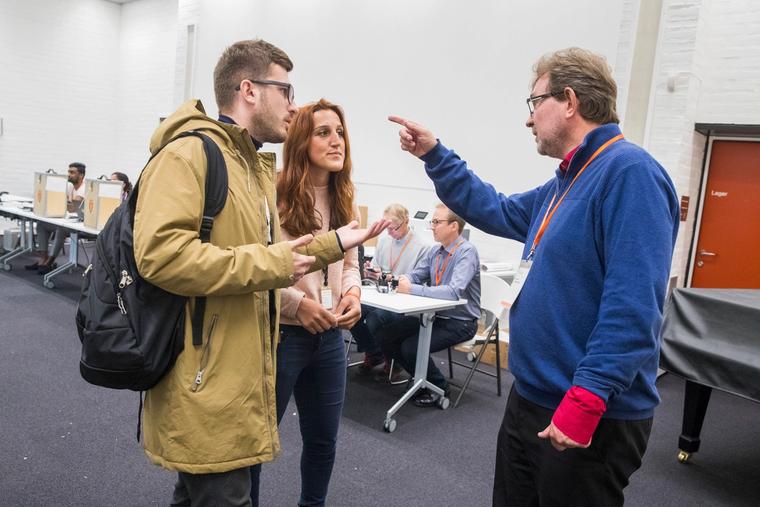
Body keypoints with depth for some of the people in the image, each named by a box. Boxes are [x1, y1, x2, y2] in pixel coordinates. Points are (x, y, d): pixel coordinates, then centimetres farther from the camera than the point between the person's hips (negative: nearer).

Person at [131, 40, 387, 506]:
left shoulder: (257, 167, 17)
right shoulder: (190, 152, -16)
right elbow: (160, 252, -28)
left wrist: (333, 243, 14)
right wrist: (268, 265, -23)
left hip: (237, 375, 10)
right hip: (206, 384, -10)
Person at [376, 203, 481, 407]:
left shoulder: (467, 252, -19)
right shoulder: (435, 250, 4)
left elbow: (454, 291, -32)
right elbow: (416, 274, 10)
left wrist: (412, 289, -30)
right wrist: (404, 279, -16)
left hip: (460, 322, -8)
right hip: (434, 315, 8)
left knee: (411, 347, -24)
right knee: (386, 336, -2)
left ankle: (439, 388, 4)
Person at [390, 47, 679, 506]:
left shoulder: (630, 172, -20)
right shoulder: (566, 183, 12)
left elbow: (633, 305, -27)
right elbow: (496, 211, 22)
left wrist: (586, 400, -29)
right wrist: (434, 155, 18)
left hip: (593, 418, -9)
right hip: (532, 399, 9)